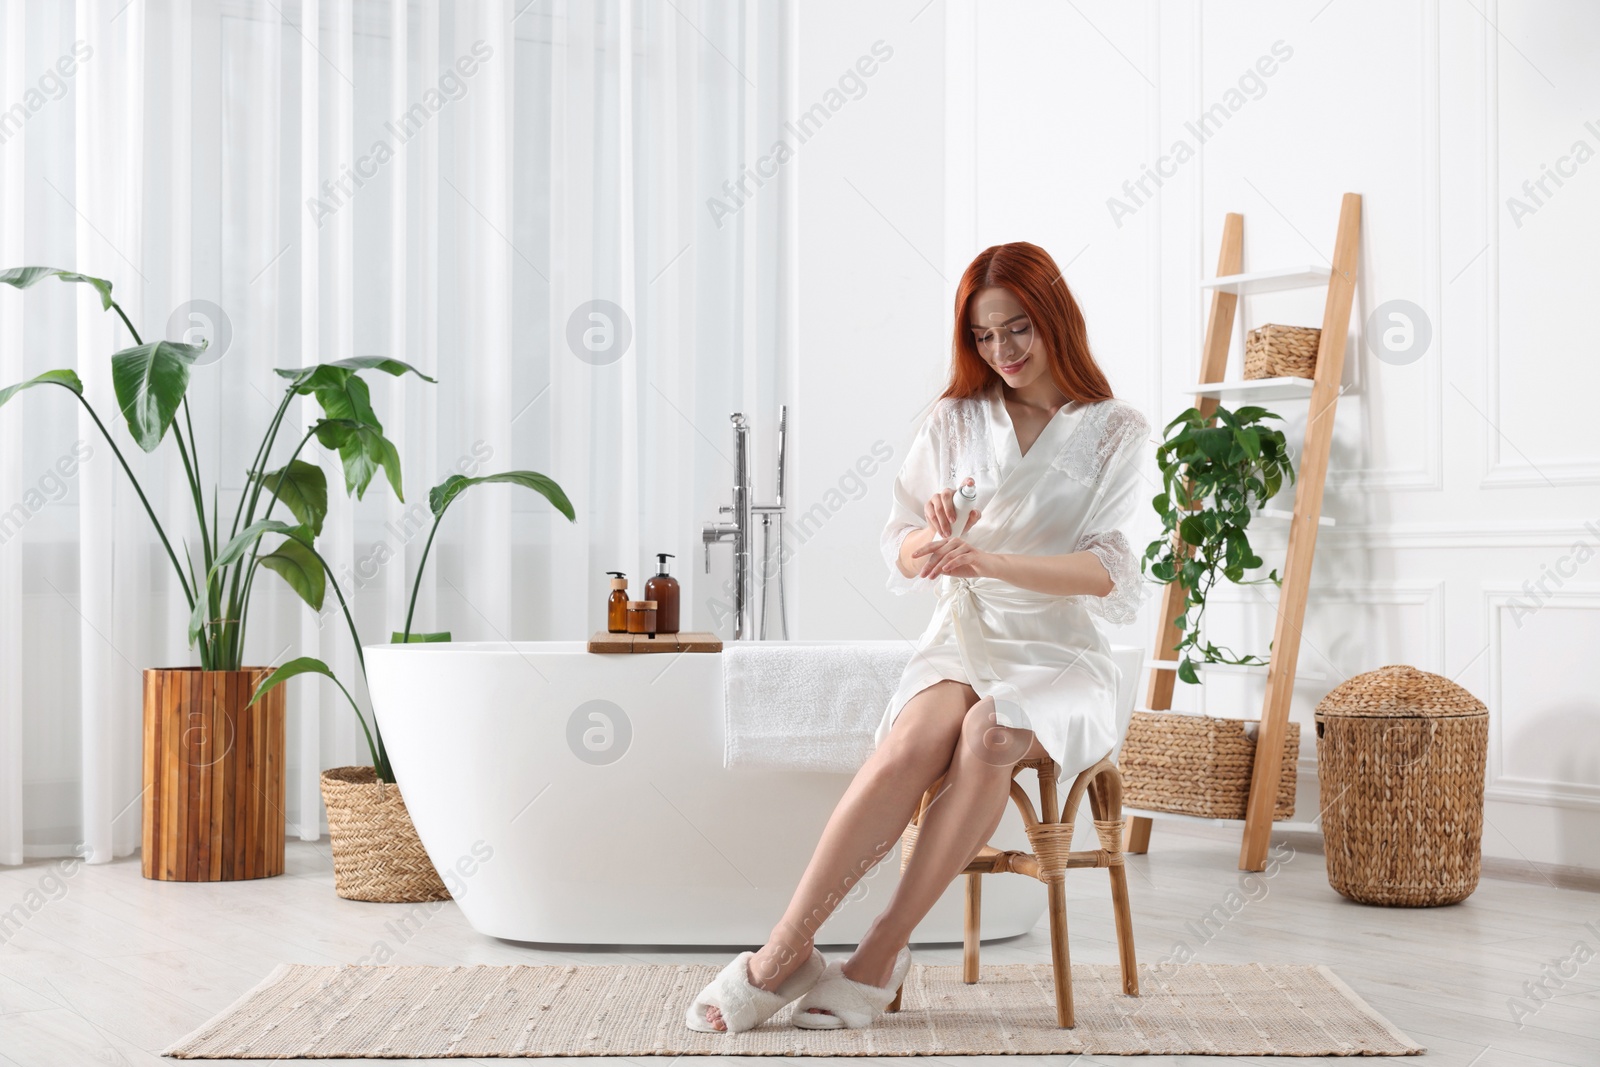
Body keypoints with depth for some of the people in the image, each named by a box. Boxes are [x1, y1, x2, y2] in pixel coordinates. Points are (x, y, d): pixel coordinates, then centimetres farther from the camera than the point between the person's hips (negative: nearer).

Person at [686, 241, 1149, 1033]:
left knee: (989, 733, -36)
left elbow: (1106, 571, -8)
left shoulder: (1115, 432, 4)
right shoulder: (955, 420, 14)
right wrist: (936, 538, -13)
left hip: (1061, 653, -2)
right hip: (962, 639, 2)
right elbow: (900, 559, 11)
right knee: (914, 744, -33)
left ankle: (881, 953, -30)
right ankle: (785, 952, -33)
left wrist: (990, 560, -23)